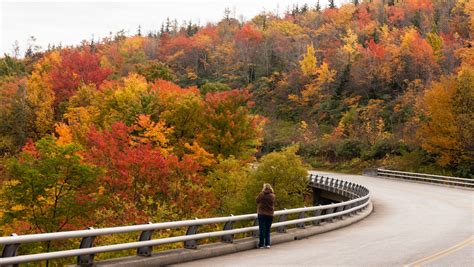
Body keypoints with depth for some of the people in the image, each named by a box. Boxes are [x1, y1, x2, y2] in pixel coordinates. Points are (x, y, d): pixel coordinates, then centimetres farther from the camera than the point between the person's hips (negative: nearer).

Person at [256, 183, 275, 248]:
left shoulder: (261, 194, -9)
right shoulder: (273, 196, -2)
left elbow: (257, 201, 6)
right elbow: (273, 203, 10)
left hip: (261, 214, -2)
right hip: (270, 214, 2)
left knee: (262, 229, 2)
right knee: (267, 229, 12)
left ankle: (261, 244, 3)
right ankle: (267, 244, 7)